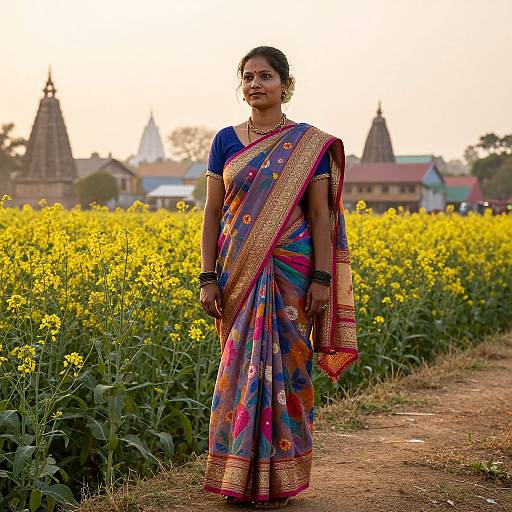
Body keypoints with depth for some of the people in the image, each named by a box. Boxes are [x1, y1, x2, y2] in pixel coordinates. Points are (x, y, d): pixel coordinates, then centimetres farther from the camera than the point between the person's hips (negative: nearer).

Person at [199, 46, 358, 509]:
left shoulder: (311, 144, 1)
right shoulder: (226, 141, 7)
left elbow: (320, 215, -1)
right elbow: (212, 214, 6)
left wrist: (322, 278, -8)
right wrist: (208, 277, -1)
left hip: (290, 271, -2)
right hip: (239, 271, 2)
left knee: (285, 364, 1)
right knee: (240, 367, 4)